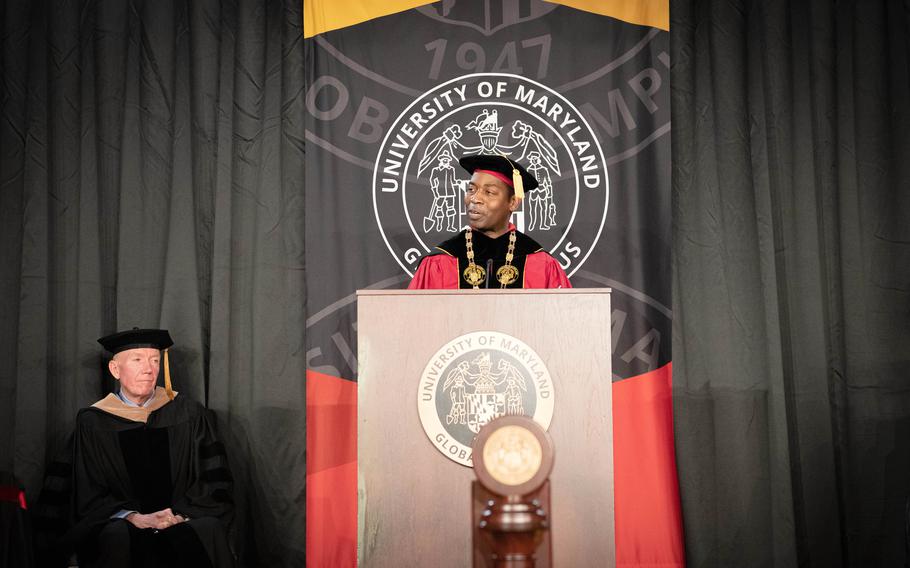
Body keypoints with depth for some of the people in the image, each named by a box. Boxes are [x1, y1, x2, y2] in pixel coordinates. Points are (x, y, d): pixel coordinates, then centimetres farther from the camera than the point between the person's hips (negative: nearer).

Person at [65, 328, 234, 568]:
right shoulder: (93, 422, 5)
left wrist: (180, 514, -12)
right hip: (122, 523, 0)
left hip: (185, 521, 0)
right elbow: (90, 496, 3)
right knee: (118, 538, -33)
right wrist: (133, 517, -15)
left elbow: (214, 484, 5)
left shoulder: (190, 415, 7)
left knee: (207, 530, -31)